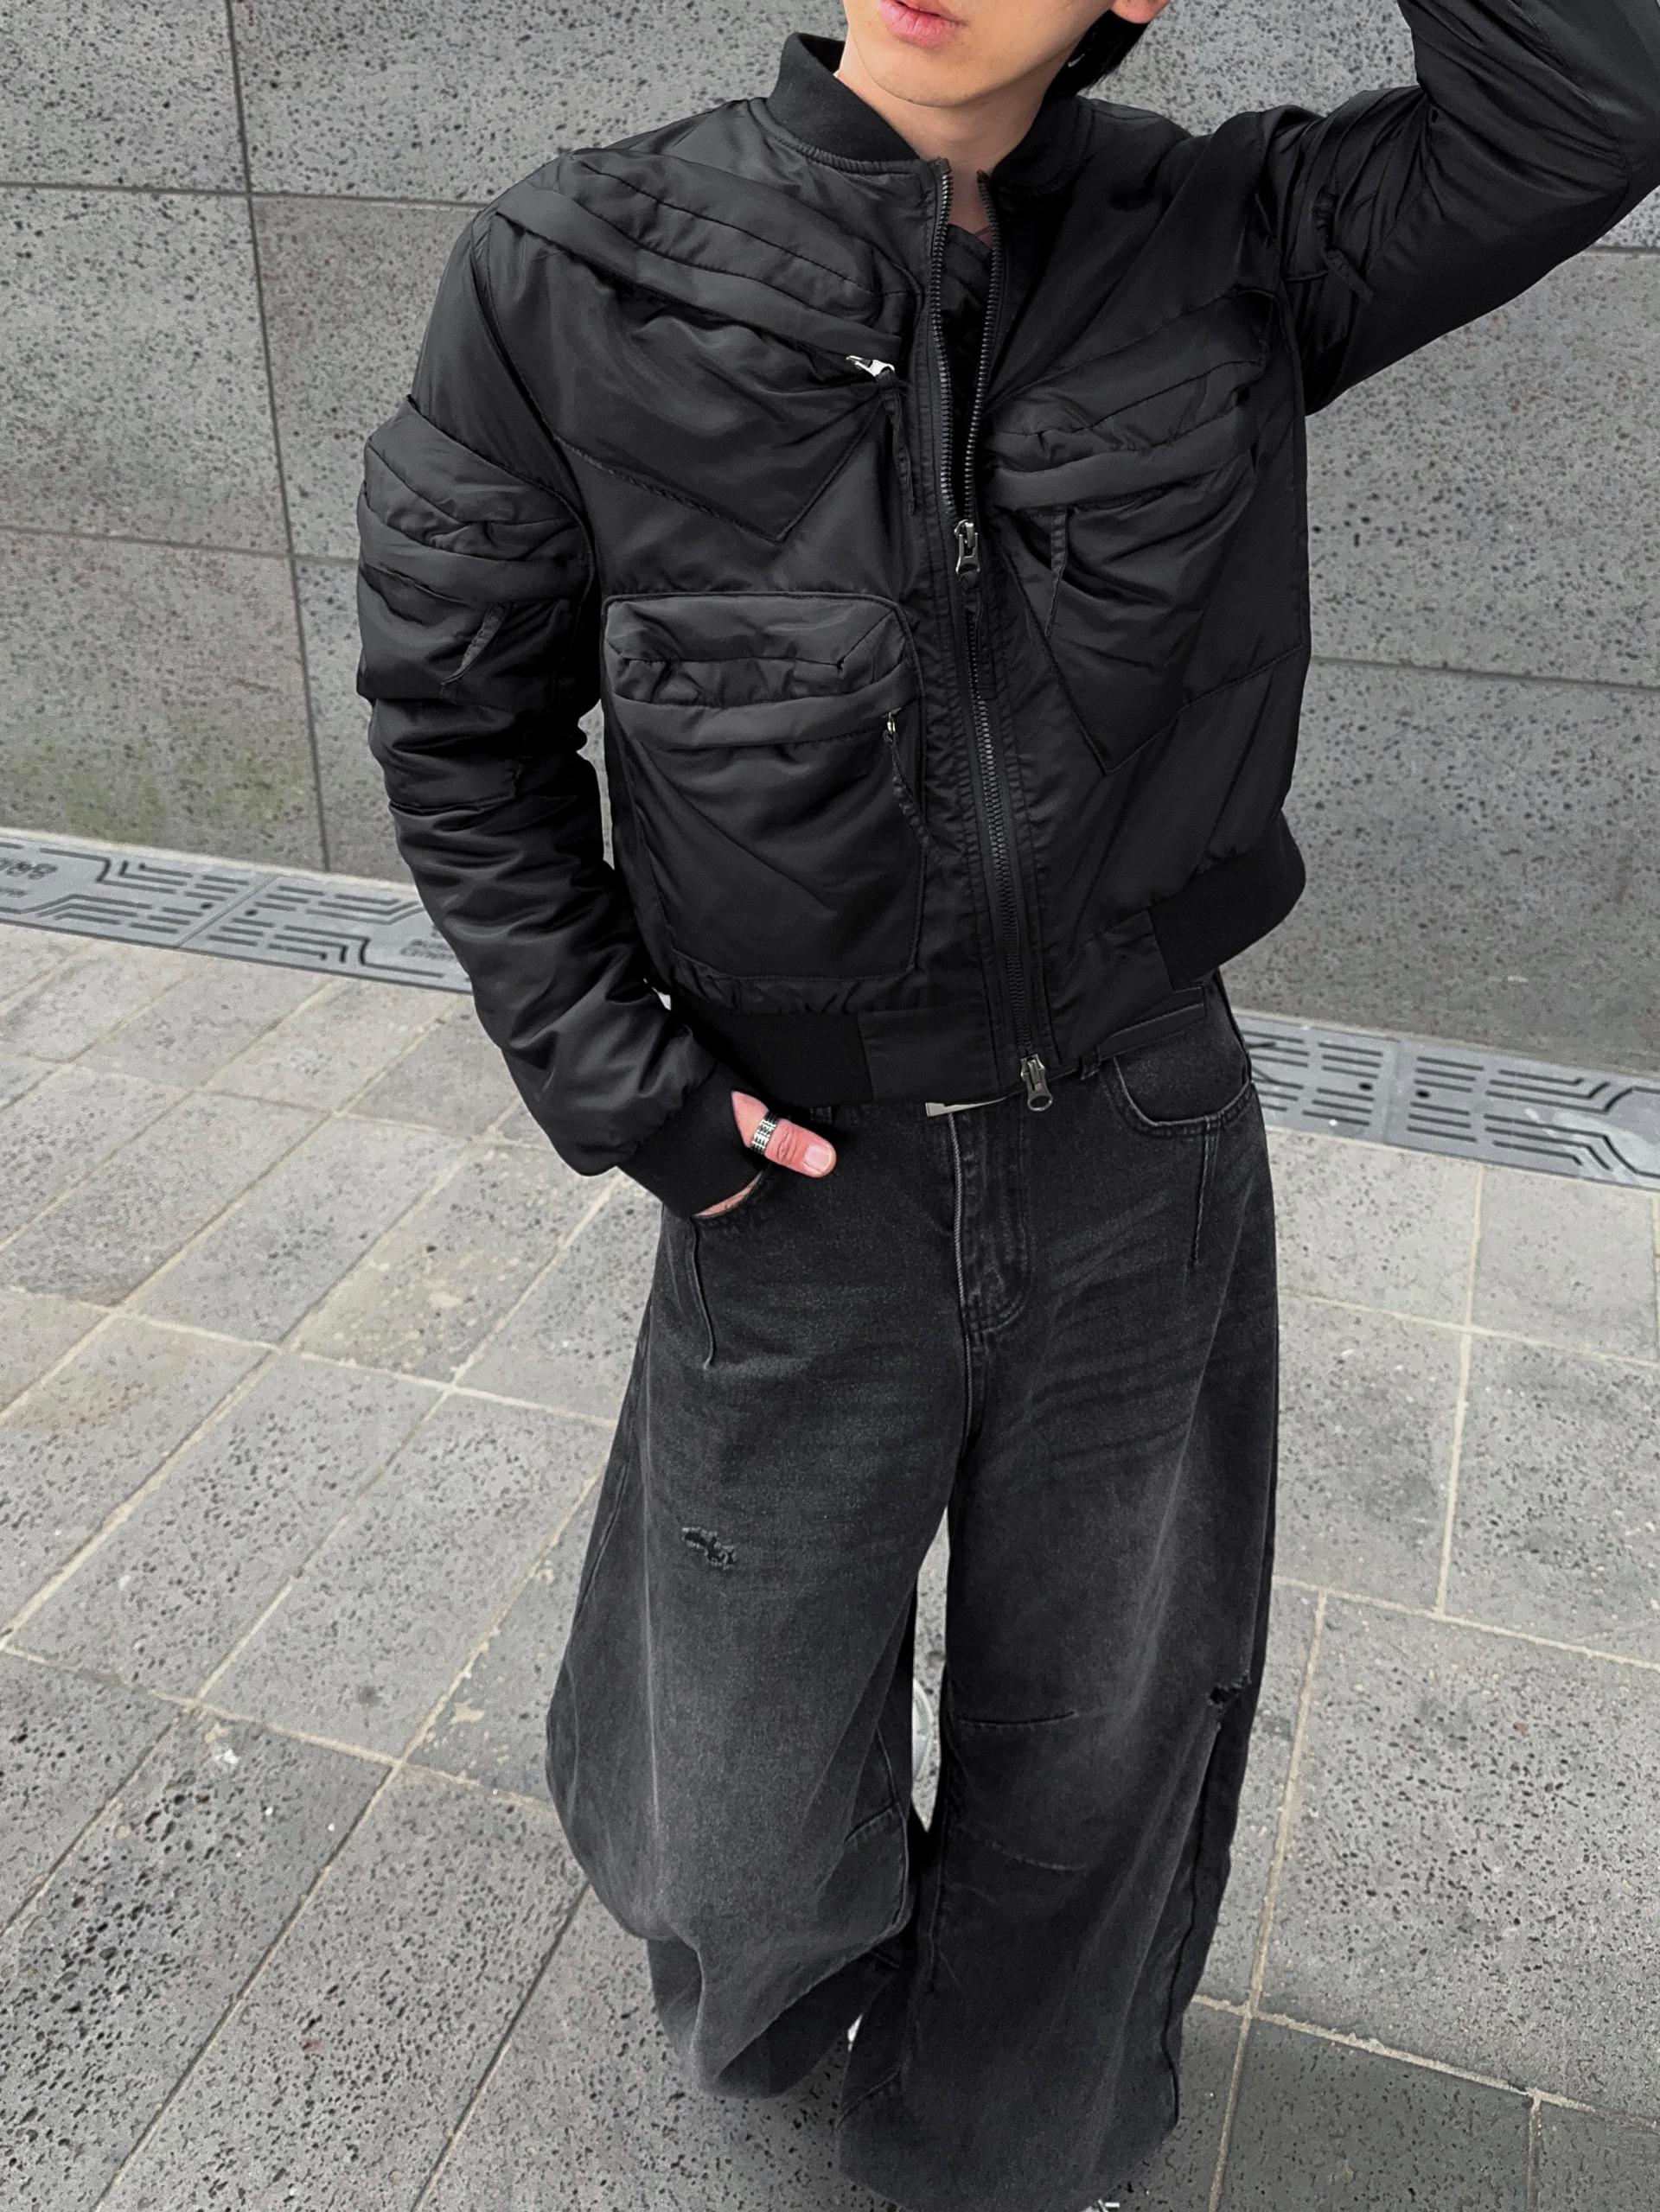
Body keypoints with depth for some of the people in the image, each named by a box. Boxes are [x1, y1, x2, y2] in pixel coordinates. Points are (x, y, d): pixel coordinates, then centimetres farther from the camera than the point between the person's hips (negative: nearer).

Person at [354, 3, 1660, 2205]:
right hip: (798, 1178, -1)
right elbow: (462, 713, -3)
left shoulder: (1227, 250, -5)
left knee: (1094, 1742, 21)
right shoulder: (583, 280, -10)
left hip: (1145, 1169, 2)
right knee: (745, 1794, 15)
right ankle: (791, 1967, 56)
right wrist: (610, 1082, -9)